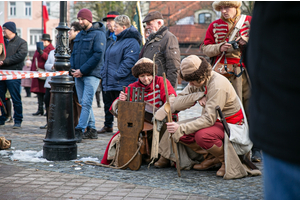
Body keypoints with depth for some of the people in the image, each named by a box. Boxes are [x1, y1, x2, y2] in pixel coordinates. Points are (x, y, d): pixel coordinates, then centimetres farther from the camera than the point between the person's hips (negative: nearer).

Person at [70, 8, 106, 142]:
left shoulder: (98, 34, -6)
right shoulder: (79, 35, 18)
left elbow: (98, 55, -14)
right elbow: (74, 53, 21)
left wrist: (82, 70, -16)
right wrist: (73, 68, 1)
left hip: (92, 74, -8)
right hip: (78, 75, 8)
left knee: (86, 103, -12)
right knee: (83, 103, 9)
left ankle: (79, 131, -15)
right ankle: (91, 130, 17)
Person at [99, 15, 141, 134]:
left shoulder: (132, 42, -14)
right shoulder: (117, 41, 18)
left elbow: (128, 62, -22)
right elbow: (108, 60, 26)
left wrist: (116, 75, -24)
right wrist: (104, 73, 17)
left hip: (122, 84, -10)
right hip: (109, 83, 10)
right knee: (108, 105, 20)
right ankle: (108, 126, 35)